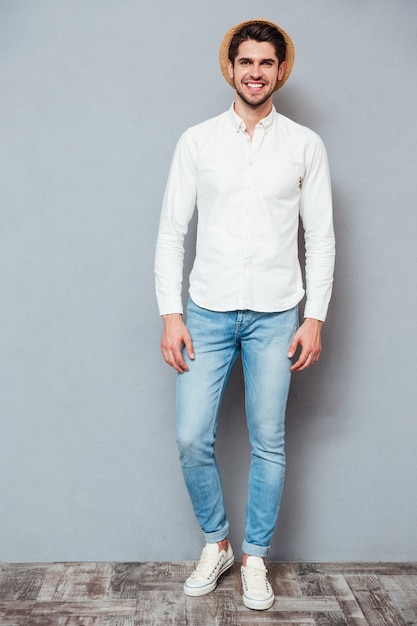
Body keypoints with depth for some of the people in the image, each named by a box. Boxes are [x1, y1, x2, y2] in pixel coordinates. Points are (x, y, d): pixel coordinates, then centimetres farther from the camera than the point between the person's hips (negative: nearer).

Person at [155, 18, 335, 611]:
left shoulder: (304, 145, 4)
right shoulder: (197, 141, 5)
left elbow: (321, 238, 5)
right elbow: (171, 233, 3)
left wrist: (315, 318, -3)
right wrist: (171, 315, -4)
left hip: (275, 314, 0)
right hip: (208, 311, 1)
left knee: (269, 443, 5)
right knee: (192, 438, -2)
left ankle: (255, 556, 24)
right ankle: (216, 543, 23)